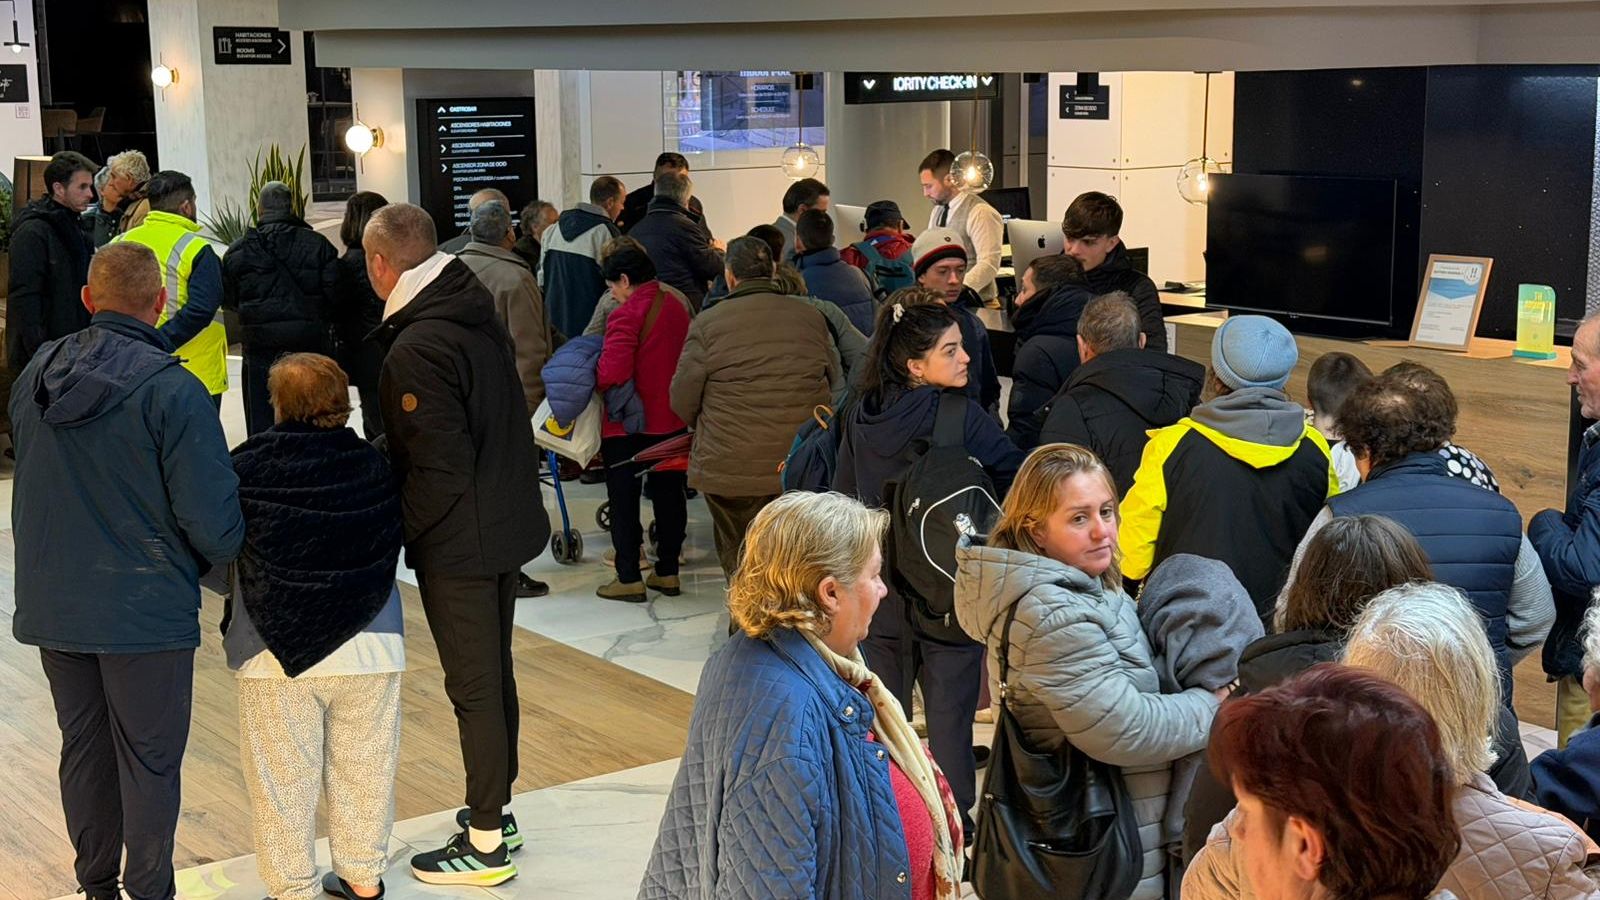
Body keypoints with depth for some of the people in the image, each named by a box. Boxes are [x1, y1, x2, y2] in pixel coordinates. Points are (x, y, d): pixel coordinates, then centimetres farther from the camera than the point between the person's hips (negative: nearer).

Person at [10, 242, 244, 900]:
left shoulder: (34, 375, 2)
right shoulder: (172, 390, -18)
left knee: (83, 748, 18)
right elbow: (212, 519, -19)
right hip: (144, 610, -6)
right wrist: (216, 559, 2)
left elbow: (29, 473, 14)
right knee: (150, 760, 8)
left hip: (50, 605, 6)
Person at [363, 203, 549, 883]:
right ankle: (495, 811, 33)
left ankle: (485, 844, 10)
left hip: (458, 545, -9)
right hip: (508, 524, 9)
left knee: (474, 687, 0)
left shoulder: (417, 348, -22)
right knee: (495, 675, 19)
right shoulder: (477, 312, 6)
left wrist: (401, 530, -10)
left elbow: (439, 468, -25)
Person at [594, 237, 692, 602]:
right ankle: (668, 572, 20)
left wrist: (588, 378, -10)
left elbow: (613, 372, -28)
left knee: (624, 499, 3)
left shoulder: (627, 314, -20)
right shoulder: (677, 305, 5)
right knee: (668, 494, 13)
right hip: (671, 420, 7)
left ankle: (629, 578, 7)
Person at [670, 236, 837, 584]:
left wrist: (708, 430, 20)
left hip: (731, 469, -3)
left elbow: (683, 401, -1)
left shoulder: (707, 323, -6)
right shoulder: (811, 318, 4)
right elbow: (836, 387, 15)